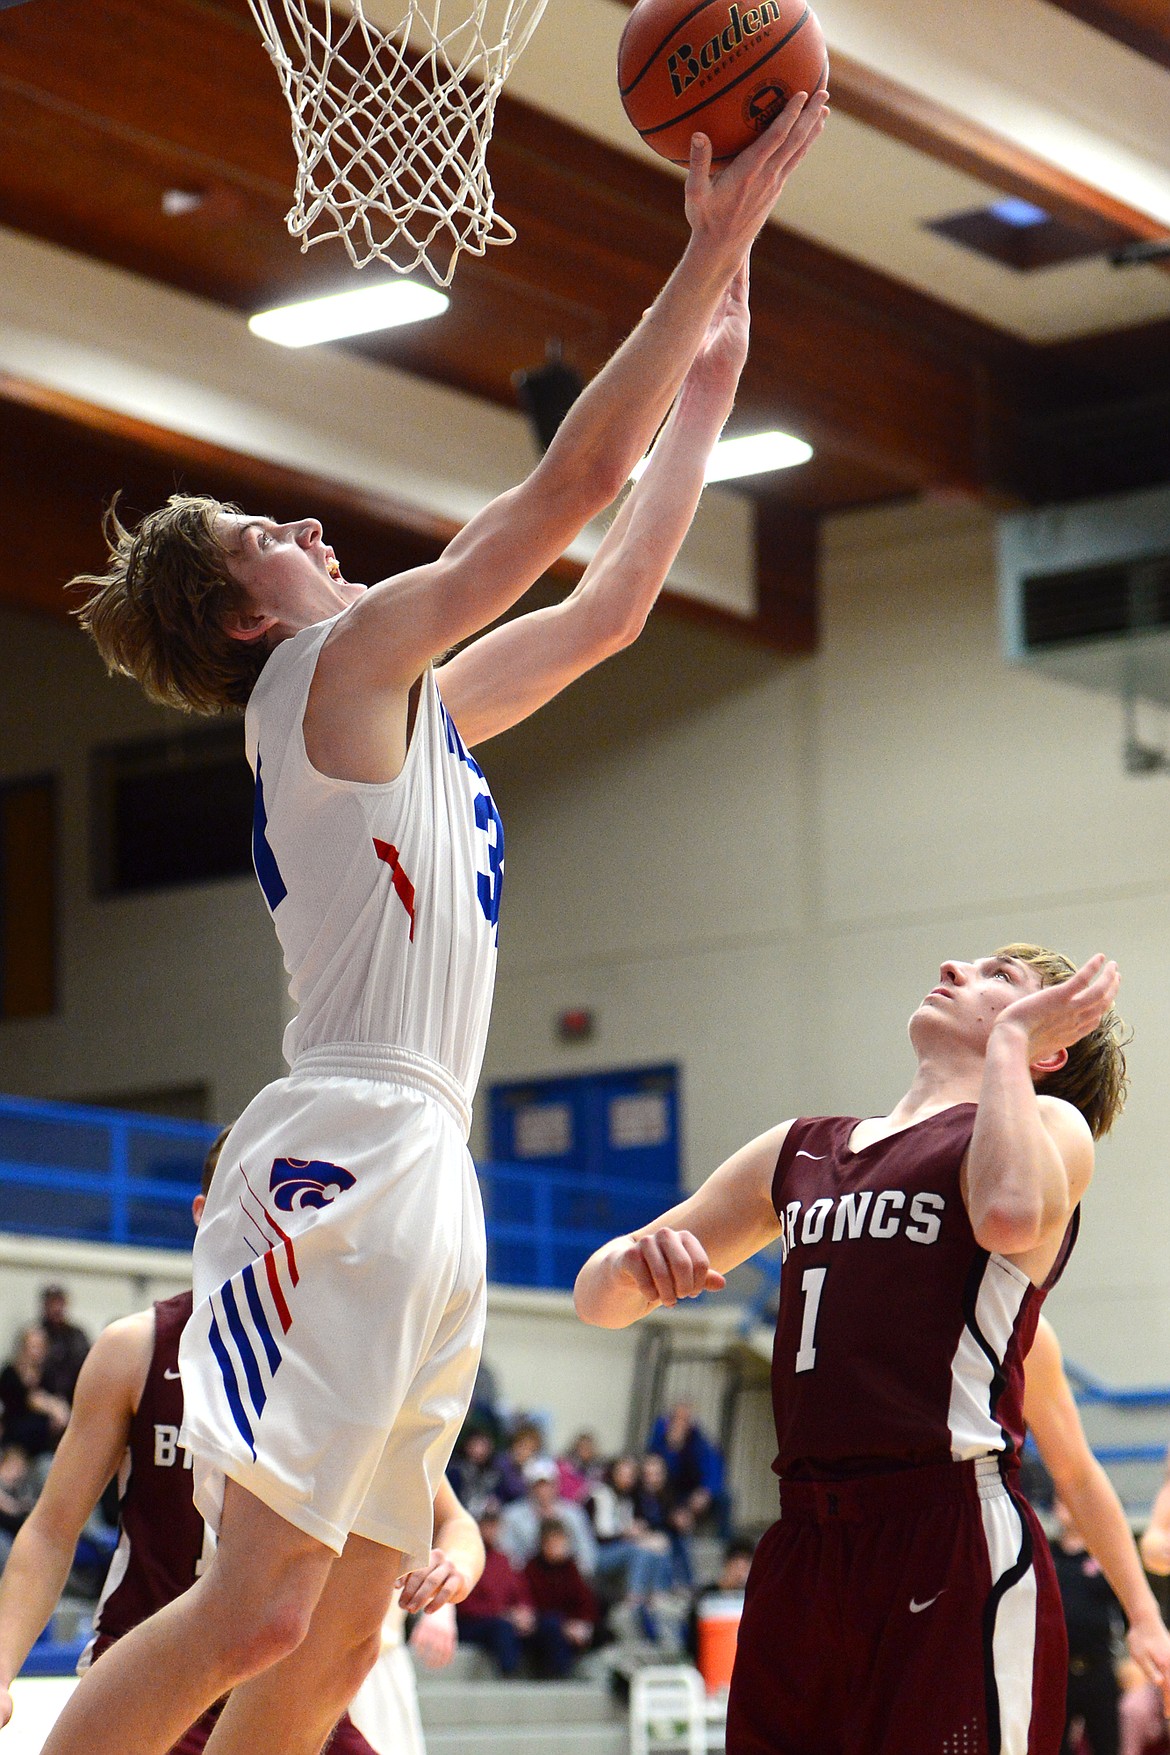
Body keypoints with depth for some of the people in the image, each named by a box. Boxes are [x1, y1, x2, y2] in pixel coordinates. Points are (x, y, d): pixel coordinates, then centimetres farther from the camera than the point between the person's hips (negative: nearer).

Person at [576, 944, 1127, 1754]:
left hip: (956, 1550, -5)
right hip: (802, 1555, 6)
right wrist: (634, 1264, -3)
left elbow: (1010, 1215, -20)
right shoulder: (799, 1153, 21)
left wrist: (1010, 1039, -4)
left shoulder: (1048, 1123, 6)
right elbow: (601, 1299, 21)